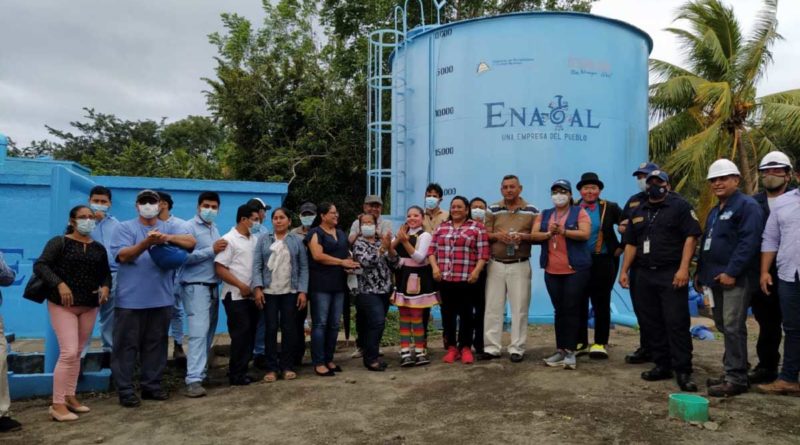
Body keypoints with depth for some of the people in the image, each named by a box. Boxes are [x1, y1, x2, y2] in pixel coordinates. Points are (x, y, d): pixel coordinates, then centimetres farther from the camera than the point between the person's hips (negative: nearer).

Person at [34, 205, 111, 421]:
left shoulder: (99, 249, 11)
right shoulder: (59, 242, -4)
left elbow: (106, 273, 18)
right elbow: (40, 266, -12)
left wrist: (106, 287, -4)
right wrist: (59, 284, -24)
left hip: (89, 306, 6)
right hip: (63, 305, -5)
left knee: (77, 353, 12)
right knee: (68, 352, -14)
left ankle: (70, 397, 23)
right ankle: (57, 404, -5)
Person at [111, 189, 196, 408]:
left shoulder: (171, 227, 8)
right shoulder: (125, 228, 2)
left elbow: (191, 242, -9)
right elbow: (123, 255, -12)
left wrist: (168, 238, -28)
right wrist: (146, 243, -28)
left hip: (161, 299, 3)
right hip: (130, 300, -3)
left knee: (156, 344, 12)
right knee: (127, 345, 3)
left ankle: (152, 385, 24)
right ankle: (125, 390, 12)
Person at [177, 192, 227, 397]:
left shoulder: (214, 229, 16)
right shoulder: (189, 227, -8)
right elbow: (185, 256, -20)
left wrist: (221, 251, 0)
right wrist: (211, 250, -19)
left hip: (212, 286, 8)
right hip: (195, 287, -8)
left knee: (208, 332, 12)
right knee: (199, 332, -13)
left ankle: (200, 371, 23)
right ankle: (193, 380, -12)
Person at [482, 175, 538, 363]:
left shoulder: (532, 211, 2)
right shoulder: (493, 210, 6)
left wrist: (523, 236, -16)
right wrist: (498, 235, -14)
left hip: (520, 265, -1)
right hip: (496, 264, 2)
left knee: (519, 308, 3)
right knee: (492, 307, 4)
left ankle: (517, 348, 12)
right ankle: (492, 347, 12)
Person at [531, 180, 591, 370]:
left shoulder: (579, 212, 1)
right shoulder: (544, 215, 13)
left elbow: (585, 234, -14)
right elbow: (533, 235, 1)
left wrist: (563, 231, -24)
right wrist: (549, 233, -18)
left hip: (575, 269, -4)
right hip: (552, 271, 4)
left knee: (571, 309, -4)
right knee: (559, 310, 8)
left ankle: (570, 352, 0)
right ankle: (560, 350, 14)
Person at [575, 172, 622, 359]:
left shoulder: (610, 208, 1)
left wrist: (620, 247, 0)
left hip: (603, 262, -1)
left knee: (601, 304, 5)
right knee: (579, 304, 7)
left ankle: (600, 343, 14)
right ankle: (580, 342, 18)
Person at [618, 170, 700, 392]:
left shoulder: (680, 206, 0)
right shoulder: (638, 211, 18)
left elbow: (691, 237, -8)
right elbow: (631, 244, 18)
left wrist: (683, 268, -17)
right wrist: (624, 271, 9)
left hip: (671, 275, -6)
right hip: (643, 275, 6)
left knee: (676, 323, -6)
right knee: (651, 323, 8)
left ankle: (683, 371, -1)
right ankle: (662, 365, 18)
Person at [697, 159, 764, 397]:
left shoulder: (747, 206, -8)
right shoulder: (715, 211, 21)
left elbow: (749, 242, -19)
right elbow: (706, 244, 26)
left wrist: (731, 272, -22)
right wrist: (700, 273, 21)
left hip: (735, 279, -9)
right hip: (717, 278, 9)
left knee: (733, 328, -9)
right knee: (723, 326, 13)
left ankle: (736, 379, -4)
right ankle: (732, 371, 23)